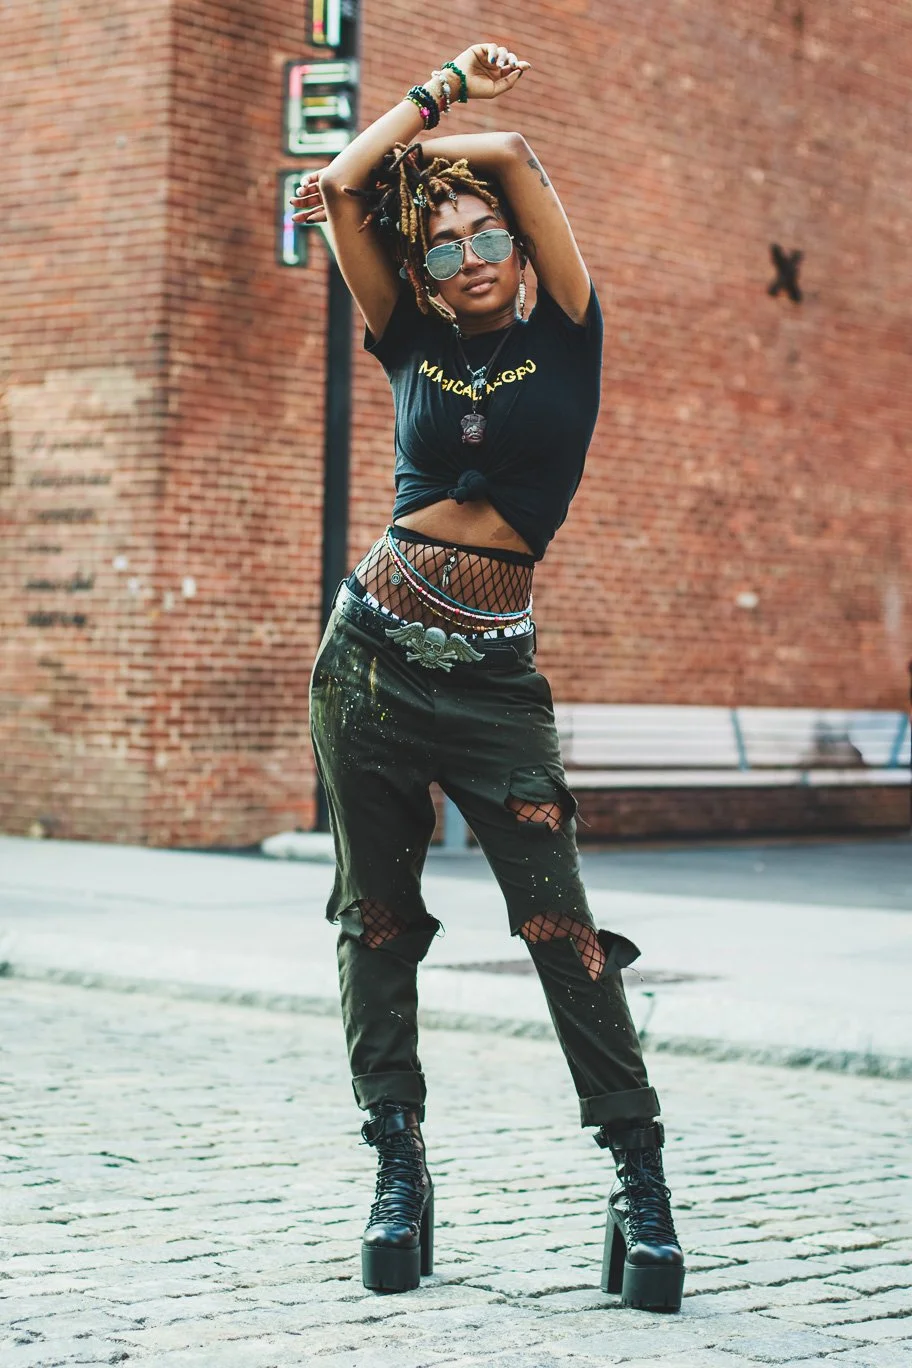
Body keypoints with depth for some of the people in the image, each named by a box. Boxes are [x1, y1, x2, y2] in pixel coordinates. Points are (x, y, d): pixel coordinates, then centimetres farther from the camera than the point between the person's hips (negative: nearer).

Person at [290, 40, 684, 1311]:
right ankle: (399, 1171, 15)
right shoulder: (412, 348, 9)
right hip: (372, 648, 3)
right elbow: (339, 187, 3)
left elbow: (517, 153, -3)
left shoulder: (566, 336, 4)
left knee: (560, 922, -9)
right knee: (378, 918, 5)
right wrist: (439, 88, 12)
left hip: (490, 671, -3)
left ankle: (639, 1180, -1)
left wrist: (441, 149, 13)